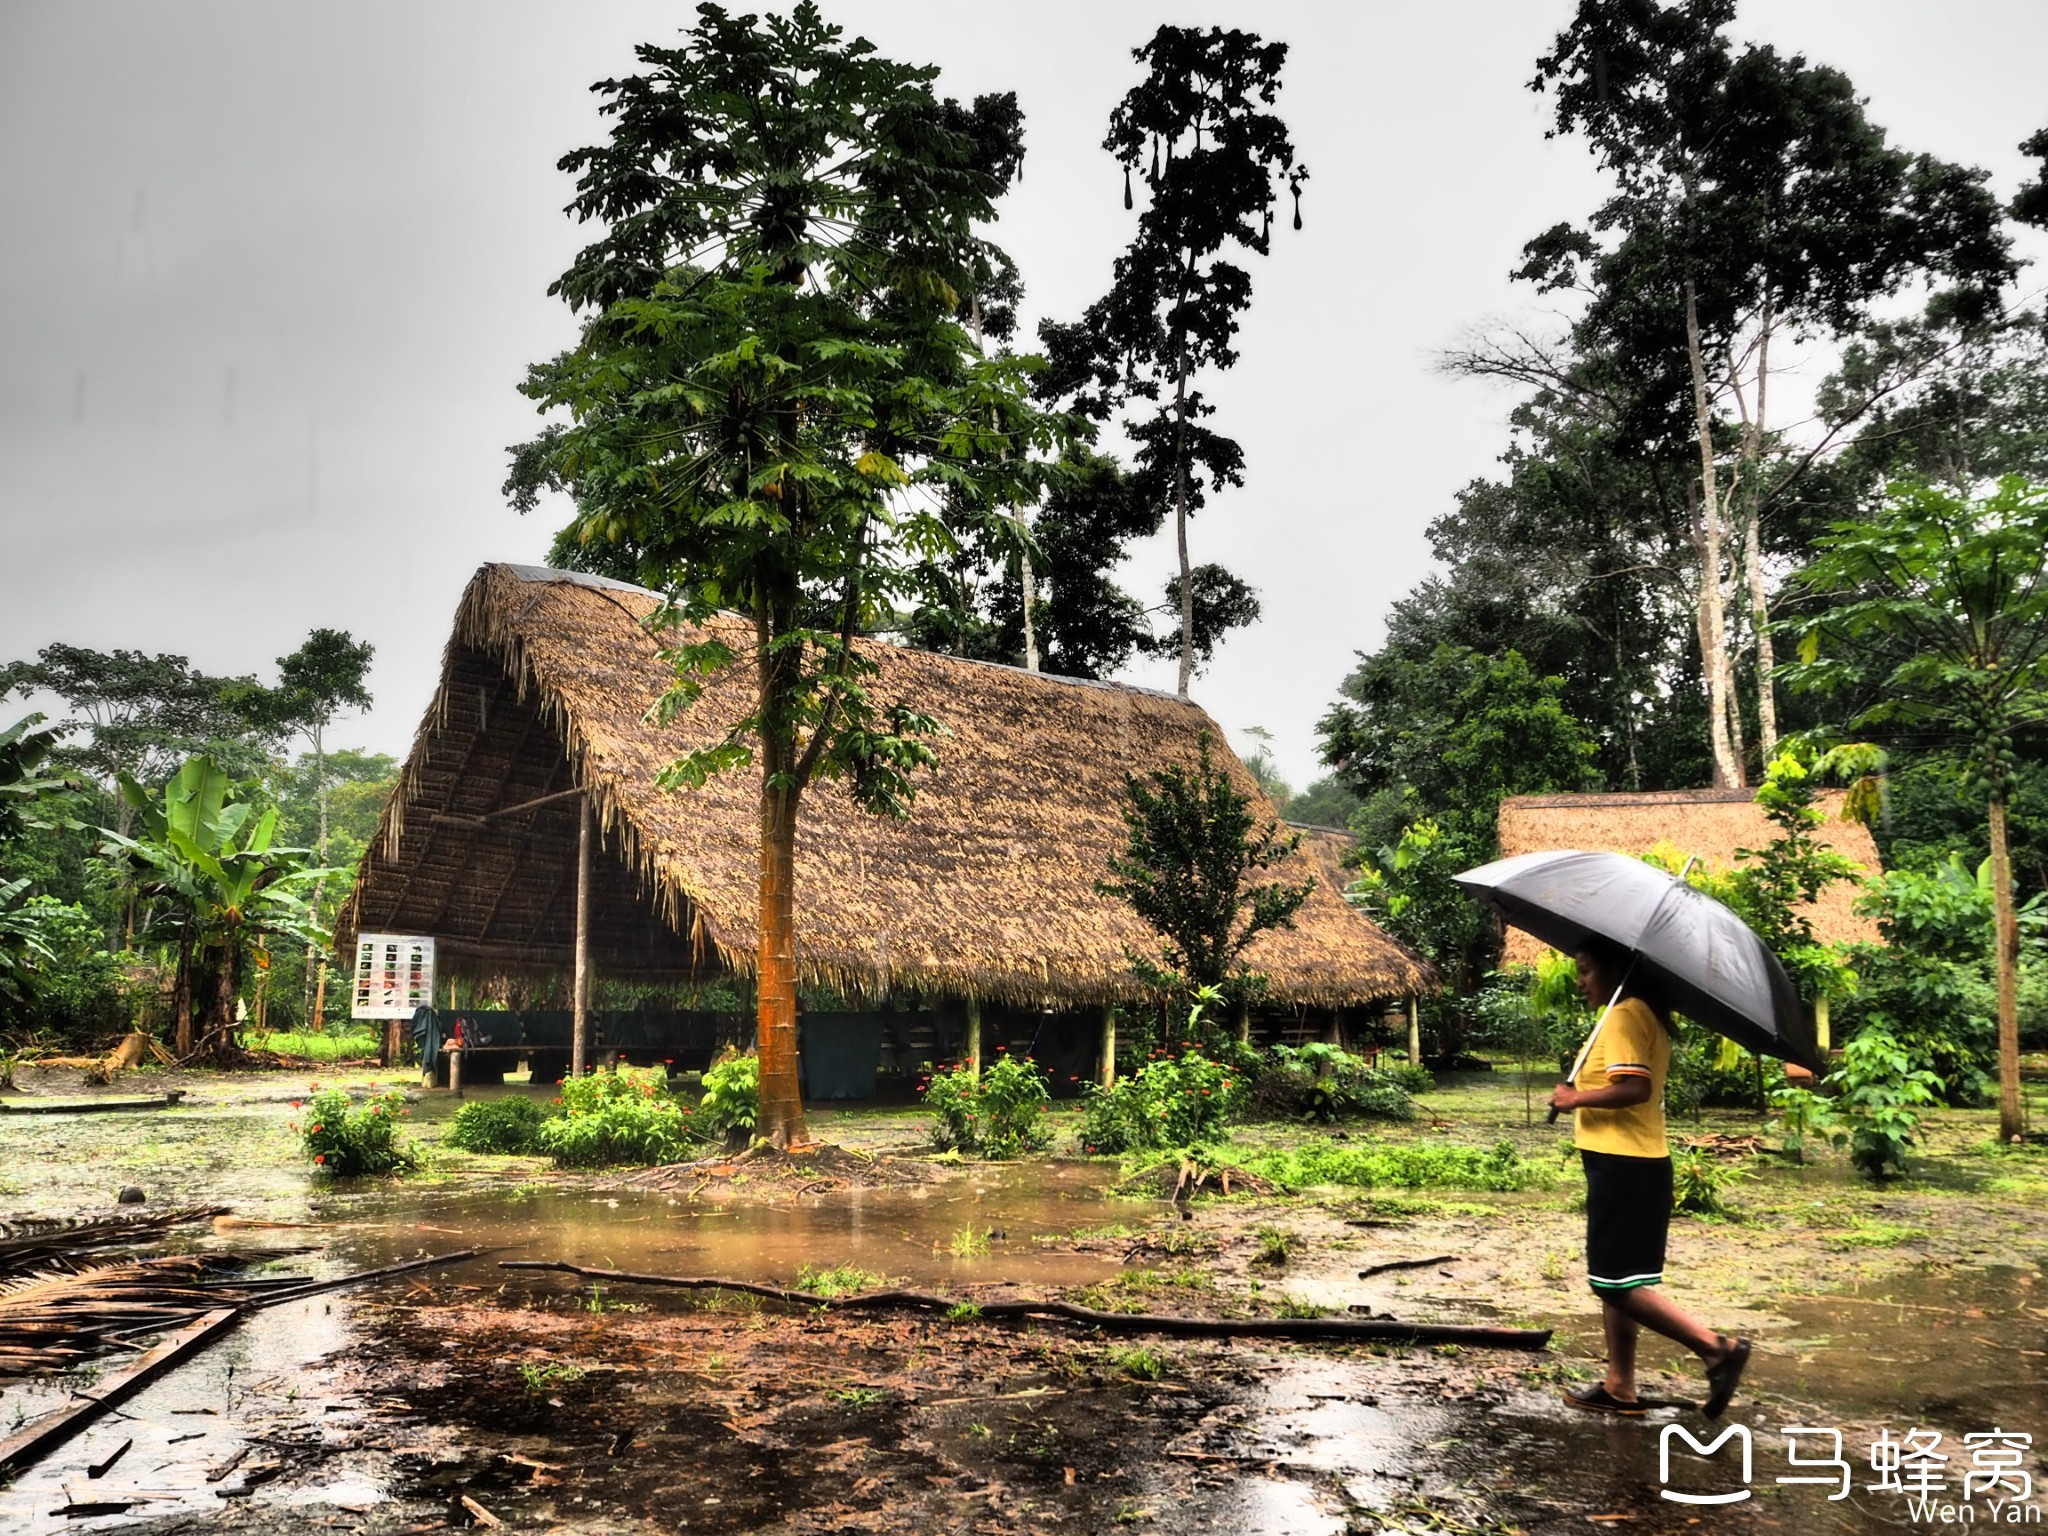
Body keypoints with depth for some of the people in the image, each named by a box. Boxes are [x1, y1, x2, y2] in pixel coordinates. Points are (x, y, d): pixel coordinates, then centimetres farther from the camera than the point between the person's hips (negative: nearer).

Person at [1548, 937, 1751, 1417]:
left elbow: (1634, 1088, -25)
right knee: (1615, 1280, 13)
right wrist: (1582, 1094, 10)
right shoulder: (1646, 1014, 16)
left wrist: (1576, 1098, -15)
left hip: (1623, 1166, -10)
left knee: (1616, 1282, -7)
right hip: (1638, 1162, 10)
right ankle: (1619, 1386, 18)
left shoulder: (1624, 1016, -14)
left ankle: (1718, 1347, -6)